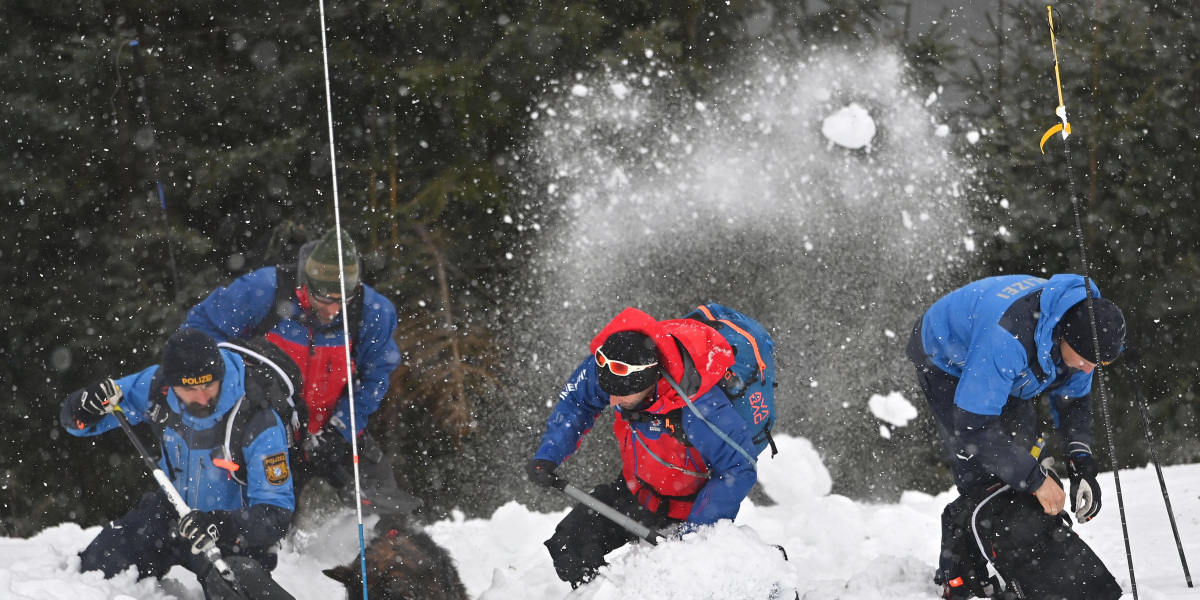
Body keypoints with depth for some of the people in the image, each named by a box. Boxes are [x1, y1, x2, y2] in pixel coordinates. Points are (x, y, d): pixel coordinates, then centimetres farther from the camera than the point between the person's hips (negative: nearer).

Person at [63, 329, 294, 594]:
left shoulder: (258, 422, -31)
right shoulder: (156, 387, -18)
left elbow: (277, 514, -30)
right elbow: (78, 421, -7)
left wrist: (222, 527, -48)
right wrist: (86, 407, -32)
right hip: (172, 511, 4)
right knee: (96, 569, -6)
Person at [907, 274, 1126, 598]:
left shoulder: (1083, 324, -21)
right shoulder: (1007, 336, -46)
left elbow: (1074, 400, -4)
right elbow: (973, 425, -42)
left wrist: (1081, 460, -20)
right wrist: (1035, 479, -38)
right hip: (944, 357, -7)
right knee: (981, 478, -16)